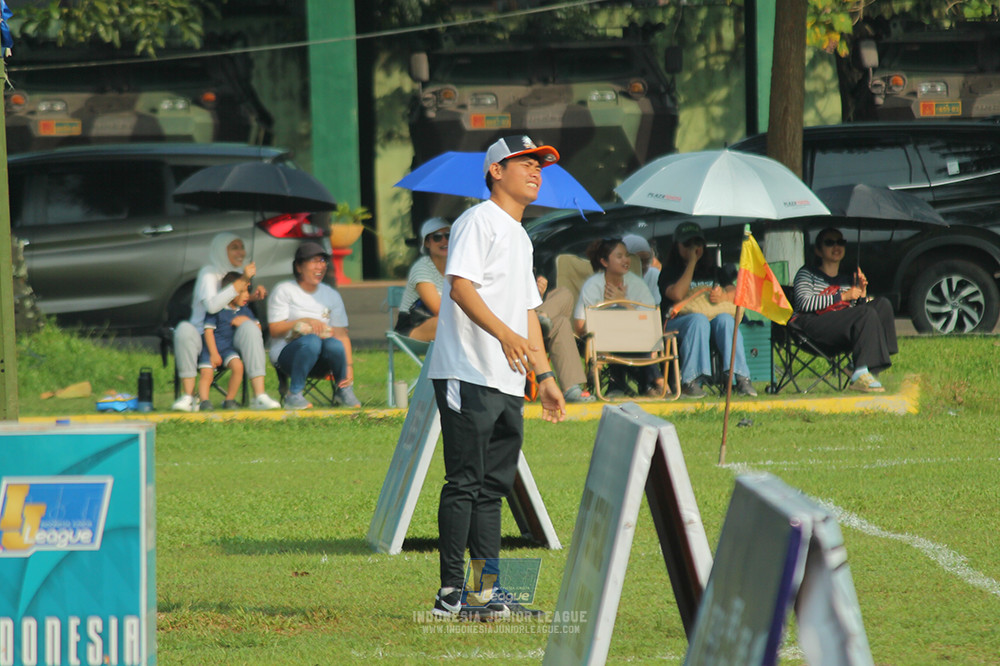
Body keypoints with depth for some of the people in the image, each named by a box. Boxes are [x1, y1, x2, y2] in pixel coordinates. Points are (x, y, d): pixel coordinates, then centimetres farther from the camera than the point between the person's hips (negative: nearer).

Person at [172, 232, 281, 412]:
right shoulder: (208, 273, -4)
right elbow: (212, 306, -22)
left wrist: (252, 297, 5)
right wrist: (242, 282, -23)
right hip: (203, 338, -4)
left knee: (249, 327, -29)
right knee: (184, 329, -36)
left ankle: (259, 395, -36)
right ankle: (188, 396, -34)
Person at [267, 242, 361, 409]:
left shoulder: (331, 295, 14)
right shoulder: (283, 290, 3)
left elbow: (342, 334, 5)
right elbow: (274, 329, -6)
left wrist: (349, 366, -8)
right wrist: (305, 321, -17)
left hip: (319, 361, 3)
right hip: (286, 354, -3)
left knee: (334, 345, -32)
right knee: (311, 340, -36)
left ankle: (344, 390, -7)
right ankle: (294, 395, -26)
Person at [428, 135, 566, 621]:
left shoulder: (520, 237, 24)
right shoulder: (479, 221, -5)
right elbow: (461, 287, -18)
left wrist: (544, 375, 19)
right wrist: (504, 333, -31)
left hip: (508, 382, 9)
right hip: (468, 376, -9)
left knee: (492, 487, 8)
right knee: (465, 483, -10)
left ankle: (488, 592, 9)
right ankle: (451, 593, -10)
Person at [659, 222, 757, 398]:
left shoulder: (713, 271, 24)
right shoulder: (670, 272, 10)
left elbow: (735, 292, 8)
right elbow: (677, 294, -13)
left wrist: (724, 297, -18)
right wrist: (692, 263, -6)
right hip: (677, 322, -3)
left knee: (725, 319, -31)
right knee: (699, 319, -37)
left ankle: (741, 378, -41)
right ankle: (689, 382, -43)